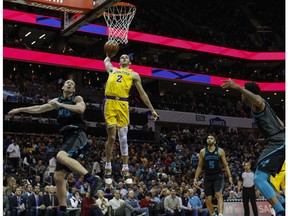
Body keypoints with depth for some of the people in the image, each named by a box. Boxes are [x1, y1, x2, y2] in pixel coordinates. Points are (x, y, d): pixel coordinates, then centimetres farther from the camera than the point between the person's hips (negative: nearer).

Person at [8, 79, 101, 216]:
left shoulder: (77, 98, 4)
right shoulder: (57, 100, 22)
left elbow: (81, 108, -19)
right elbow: (39, 109, 32)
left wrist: (60, 105, -13)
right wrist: (20, 109, 35)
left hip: (77, 134, -7)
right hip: (67, 137, 7)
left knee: (61, 156, -36)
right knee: (58, 176, 0)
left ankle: (92, 179, -39)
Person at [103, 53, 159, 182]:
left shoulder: (134, 74, 20)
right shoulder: (112, 69, 26)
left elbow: (142, 93, 19)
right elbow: (106, 61, 47)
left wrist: (152, 110, 17)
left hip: (122, 104, 0)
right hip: (109, 102, 0)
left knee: (123, 137, -1)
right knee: (111, 136, -4)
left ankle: (125, 168, 4)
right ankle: (108, 167, 6)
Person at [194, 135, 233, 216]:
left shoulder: (220, 151, 1)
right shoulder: (203, 152, 5)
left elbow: (225, 165, 6)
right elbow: (200, 166, 9)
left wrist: (229, 177, -2)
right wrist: (195, 179, 4)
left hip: (218, 176, -2)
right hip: (208, 177, 2)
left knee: (219, 195, -20)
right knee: (208, 199, 2)